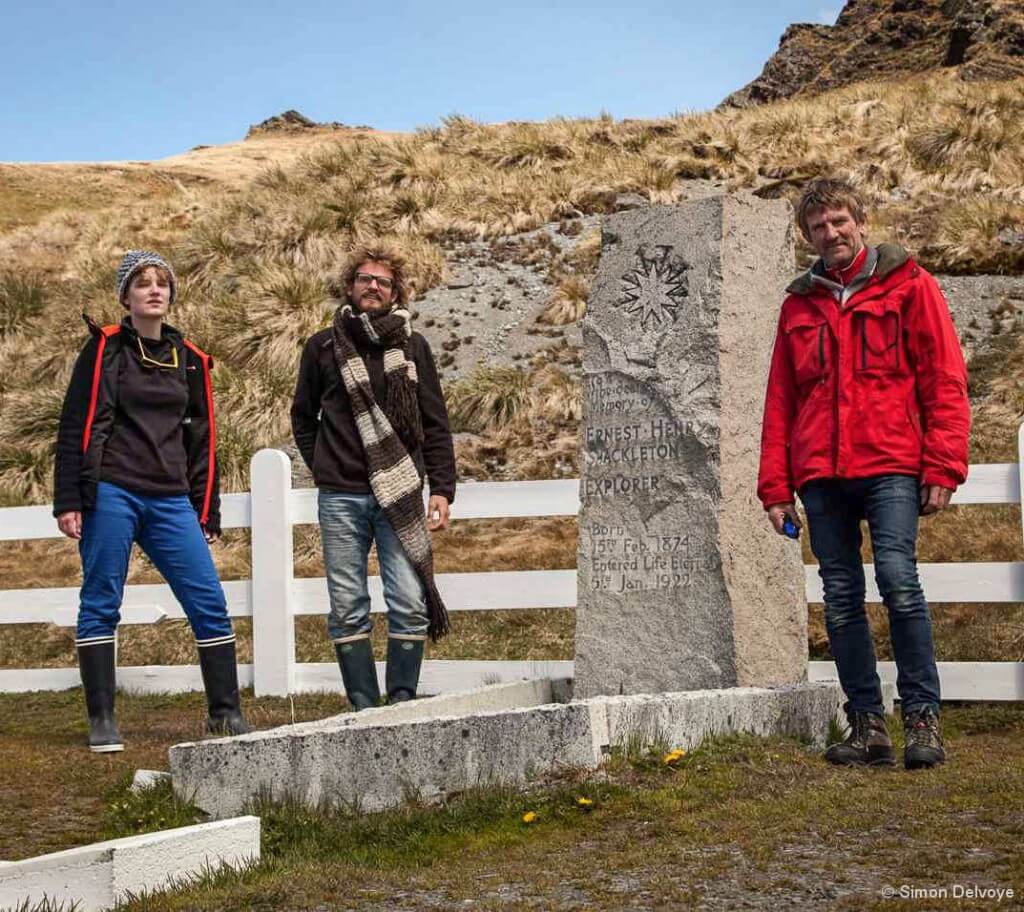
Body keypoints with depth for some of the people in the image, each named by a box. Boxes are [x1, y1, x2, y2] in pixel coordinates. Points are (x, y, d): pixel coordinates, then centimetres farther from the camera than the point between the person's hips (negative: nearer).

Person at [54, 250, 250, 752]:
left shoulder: (189, 360, 15)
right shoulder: (105, 349, 2)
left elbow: (202, 440, 18)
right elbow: (77, 427, -2)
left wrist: (206, 512, 15)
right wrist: (69, 500, -8)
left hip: (170, 502, 4)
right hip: (111, 496, -4)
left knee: (209, 603, -2)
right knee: (100, 605, 0)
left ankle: (226, 713, 7)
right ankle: (102, 721, 7)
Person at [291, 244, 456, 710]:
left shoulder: (412, 347, 9)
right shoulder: (323, 346, 9)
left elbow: (435, 424, 8)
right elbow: (302, 416, 19)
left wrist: (441, 489, 0)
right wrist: (322, 468, 7)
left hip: (401, 497, 0)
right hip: (341, 500, 0)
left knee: (410, 606, -6)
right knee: (347, 611, 0)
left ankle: (402, 704, 4)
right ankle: (364, 711, 8)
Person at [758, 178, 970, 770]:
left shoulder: (907, 285, 6)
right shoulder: (799, 304, 17)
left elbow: (945, 380, 1)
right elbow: (780, 402, 17)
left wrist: (942, 467, -8)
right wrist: (776, 485, 9)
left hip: (890, 464, -4)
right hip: (821, 475, 4)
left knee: (899, 579, -16)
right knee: (841, 599, 2)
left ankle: (923, 719, -8)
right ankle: (868, 725, 6)